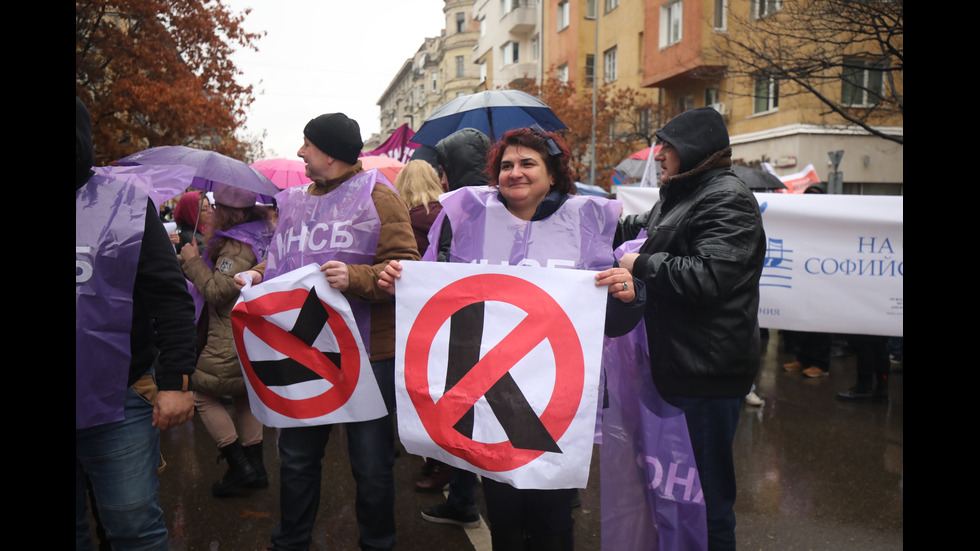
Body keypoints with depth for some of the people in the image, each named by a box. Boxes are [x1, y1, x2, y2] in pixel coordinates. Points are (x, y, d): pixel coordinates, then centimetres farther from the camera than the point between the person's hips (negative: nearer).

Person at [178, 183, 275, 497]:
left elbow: (217, 291, -22)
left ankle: (239, 466, 4)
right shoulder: (264, 235, 11)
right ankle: (255, 466, 24)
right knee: (245, 396, 21)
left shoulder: (238, 246, -19)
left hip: (233, 344, -9)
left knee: (201, 394, 7)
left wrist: (192, 261, -10)